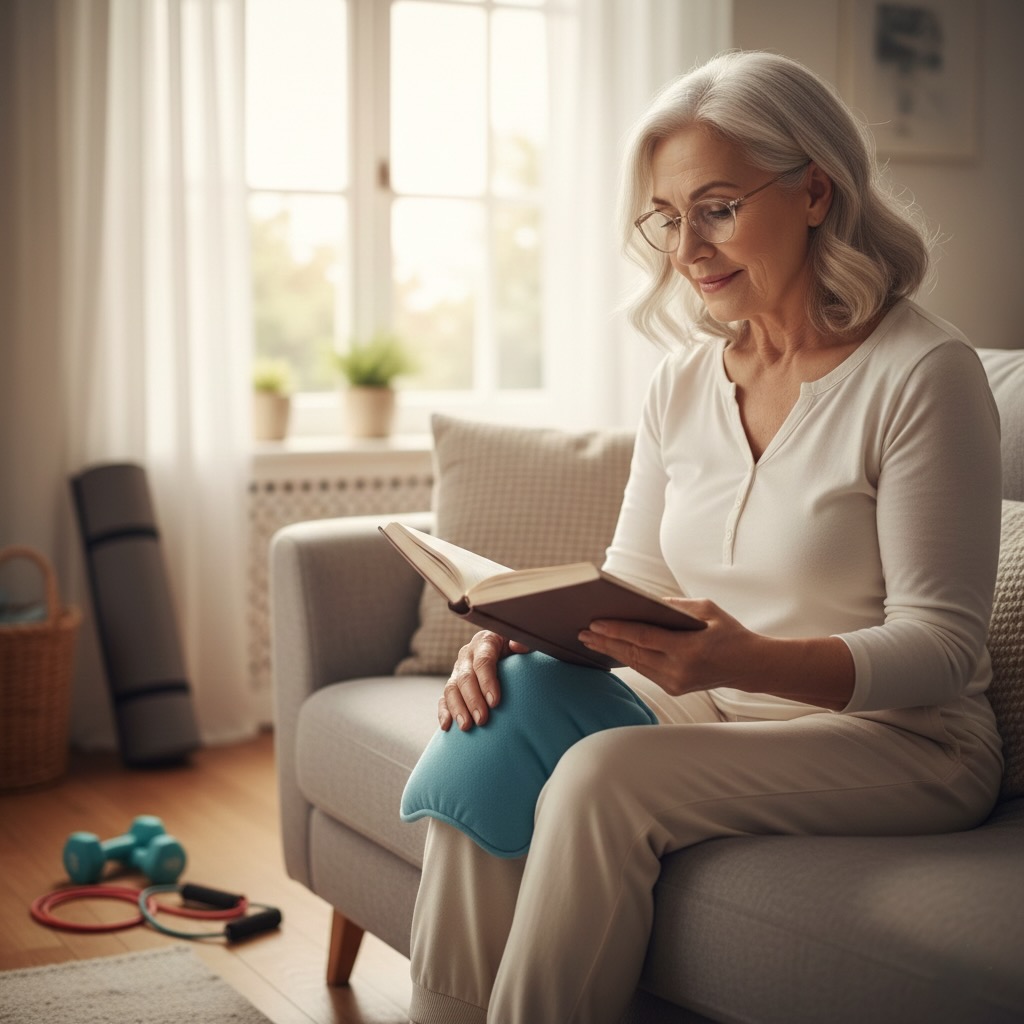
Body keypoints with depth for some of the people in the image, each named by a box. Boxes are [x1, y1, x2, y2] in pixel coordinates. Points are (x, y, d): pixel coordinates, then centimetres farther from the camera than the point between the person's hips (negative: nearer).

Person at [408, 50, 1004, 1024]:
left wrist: (749, 660, -32)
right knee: (485, 743, -19)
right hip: (715, 713, 6)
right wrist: (521, 631, -13)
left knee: (603, 776, -29)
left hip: (900, 741, -5)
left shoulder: (924, 375, -13)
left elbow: (940, 644, -15)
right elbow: (629, 582, 9)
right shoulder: (684, 380, 7)